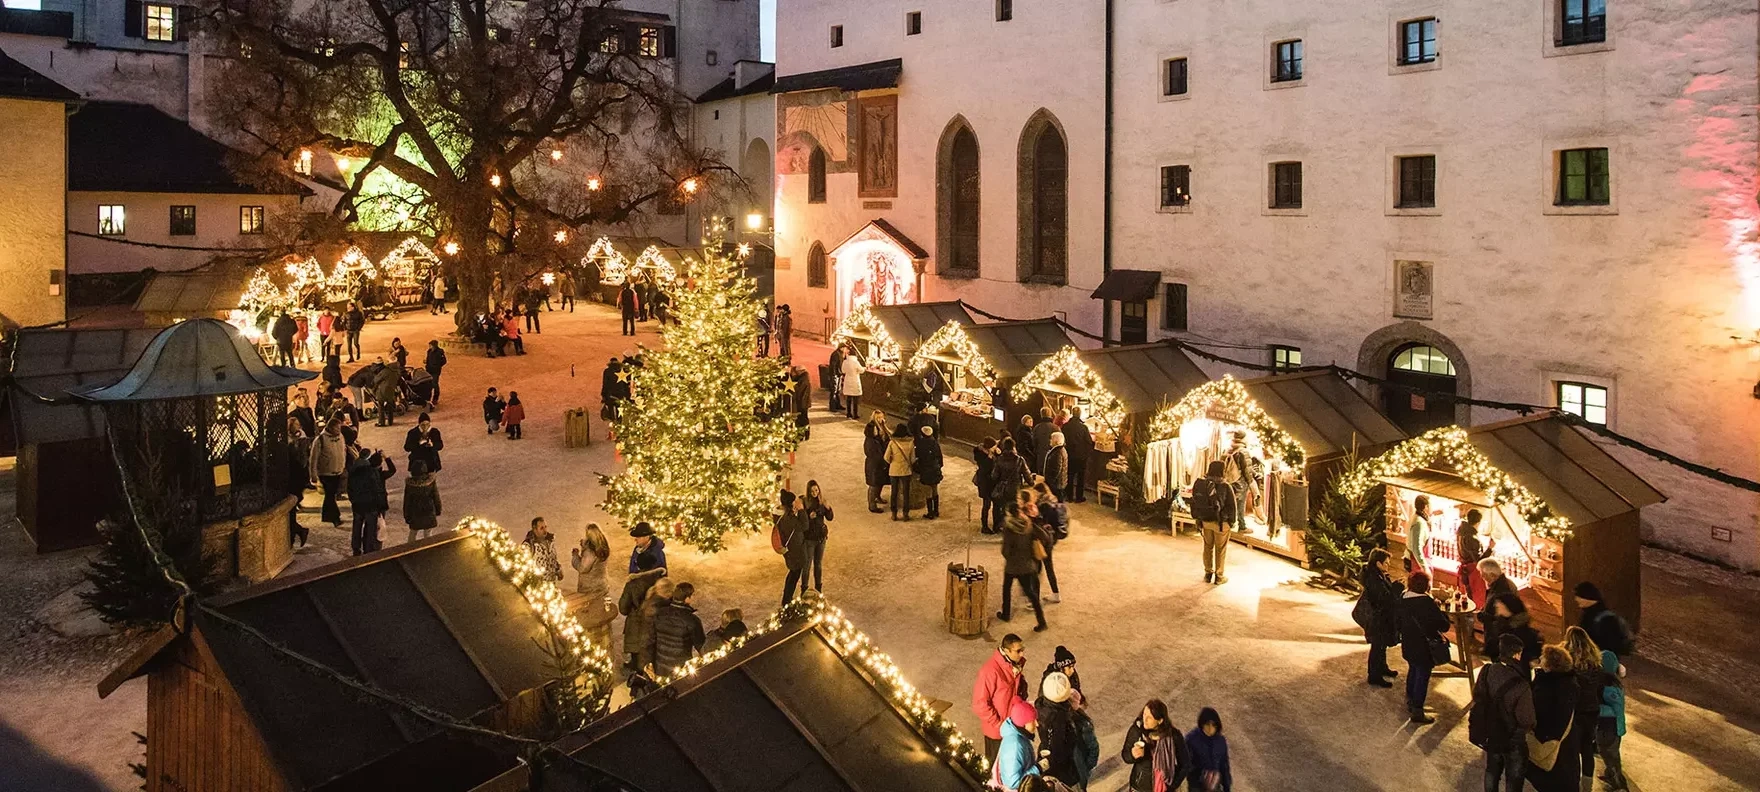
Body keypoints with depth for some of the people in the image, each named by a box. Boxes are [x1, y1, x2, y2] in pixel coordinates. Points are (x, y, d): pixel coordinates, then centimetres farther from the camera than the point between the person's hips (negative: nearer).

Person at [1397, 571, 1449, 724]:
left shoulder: (1403, 599, -4)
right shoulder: (1426, 602, -26)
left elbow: (1399, 621, 8)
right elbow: (1443, 625, -23)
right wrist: (1441, 612, -7)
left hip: (1408, 645, 8)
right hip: (1423, 647, -7)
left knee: (1413, 670, 26)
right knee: (1423, 676, 4)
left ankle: (1410, 701, 41)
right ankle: (1417, 711, 11)